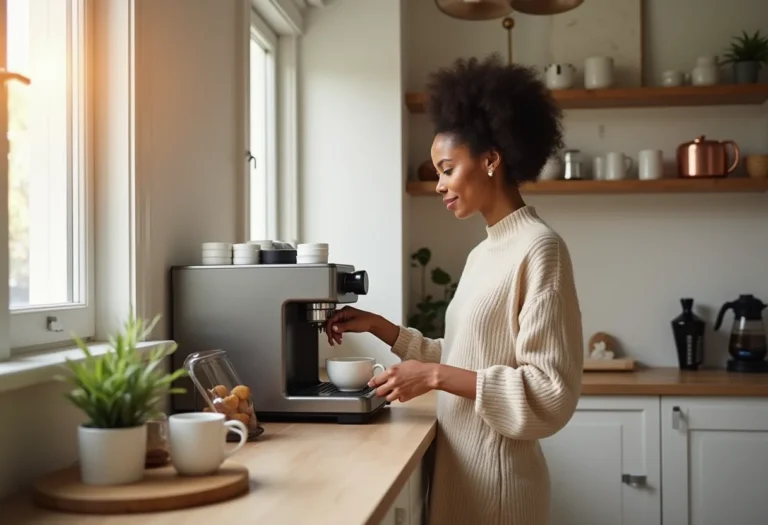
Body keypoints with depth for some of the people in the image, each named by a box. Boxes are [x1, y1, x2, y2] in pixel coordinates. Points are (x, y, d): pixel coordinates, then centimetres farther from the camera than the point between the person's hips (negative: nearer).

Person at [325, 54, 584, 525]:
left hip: (496, 477, -8)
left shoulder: (539, 248, -15)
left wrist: (437, 377, -20)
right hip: (461, 467, 8)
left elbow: (552, 392, -19)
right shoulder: (484, 253, 11)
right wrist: (380, 327, 9)